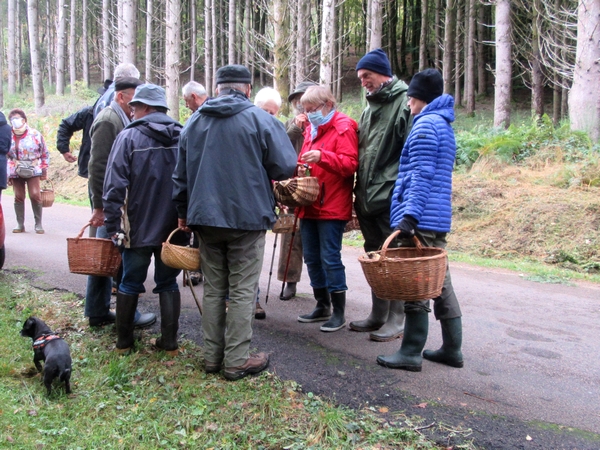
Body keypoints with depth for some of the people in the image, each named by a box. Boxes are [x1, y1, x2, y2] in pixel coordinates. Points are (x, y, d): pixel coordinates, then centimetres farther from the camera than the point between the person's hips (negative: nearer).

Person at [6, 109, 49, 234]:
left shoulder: (35, 134, -2)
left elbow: (45, 154, 6)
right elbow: (4, 155, 11)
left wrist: (44, 170, 3)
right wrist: (6, 174, 8)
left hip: (33, 171, -2)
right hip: (15, 171, 2)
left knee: (35, 195, -12)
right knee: (19, 197, 1)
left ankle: (38, 224, 1)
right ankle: (20, 224, 11)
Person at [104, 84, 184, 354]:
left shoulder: (129, 137, -8)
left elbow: (115, 185, -11)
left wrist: (112, 225, -6)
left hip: (139, 226, -2)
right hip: (174, 227, 2)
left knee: (130, 283, 12)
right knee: (168, 284, 13)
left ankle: (124, 342, 21)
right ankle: (169, 341, 13)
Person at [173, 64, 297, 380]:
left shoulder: (194, 121, 9)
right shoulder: (260, 119, -6)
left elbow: (180, 173, 14)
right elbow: (286, 167, -7)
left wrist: (183, 211, 24)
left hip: (204, 217, 5)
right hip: (247, 217, -4)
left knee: (213, 289, 14)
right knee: (242, 291, 2)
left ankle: (212, 356, 20)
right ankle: (237, 360, 6)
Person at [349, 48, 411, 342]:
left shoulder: (405, 103, -8)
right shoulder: (370, 108, 20)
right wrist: (359, 193, 17)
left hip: (391, 197, -9)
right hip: (367, 197, 9)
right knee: (374, 258, 15)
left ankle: (396, 321, 8)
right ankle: (378, 315, 27)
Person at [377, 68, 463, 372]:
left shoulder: (425, 125, -9)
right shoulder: (444, 125, 20)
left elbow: (421, 176, -19)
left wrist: (410, 215, -24)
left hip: (421, 220, -10)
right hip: (439, 219, 10)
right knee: (438, 280, 13)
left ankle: (412, 353, 1)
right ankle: (452, 348, 19)